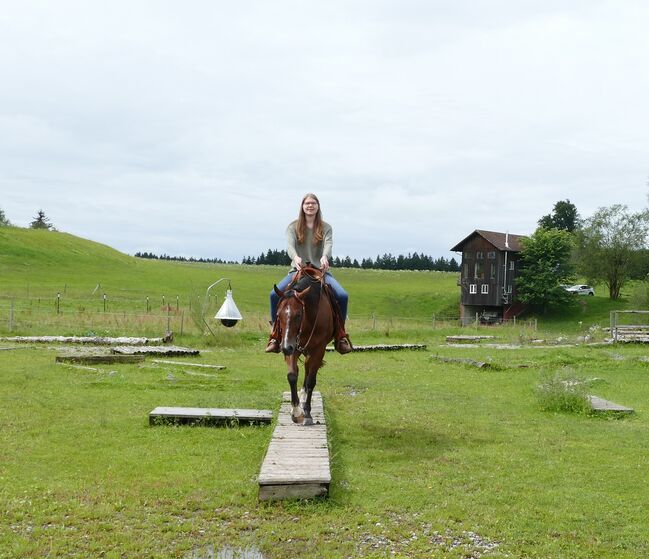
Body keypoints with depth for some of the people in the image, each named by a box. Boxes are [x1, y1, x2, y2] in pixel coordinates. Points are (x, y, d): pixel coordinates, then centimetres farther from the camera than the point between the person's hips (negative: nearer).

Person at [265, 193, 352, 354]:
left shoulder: (326, 228, 10)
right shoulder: (293, 227, 8)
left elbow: (328, 245, -10)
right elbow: (290, 245, -11)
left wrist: (324, 257, -35)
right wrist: (295, 257, -35)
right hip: (298, 270, 0)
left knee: (343, 296, -25)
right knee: (275, 294, -26)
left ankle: (340, 336, -8)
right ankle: (275, 335, -14)